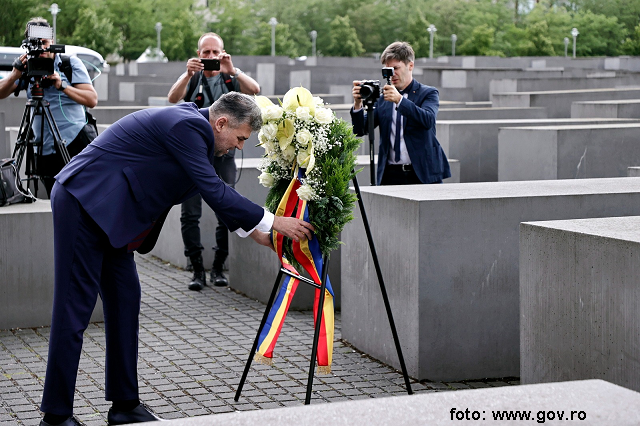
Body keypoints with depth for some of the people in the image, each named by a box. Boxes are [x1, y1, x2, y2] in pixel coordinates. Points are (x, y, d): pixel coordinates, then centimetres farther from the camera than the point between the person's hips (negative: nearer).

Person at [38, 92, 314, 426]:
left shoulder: (193, 127, 12)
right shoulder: (186, 126, -19)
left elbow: (212, 190, 23)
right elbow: (213, 191, -20)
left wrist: (251, 229, 21)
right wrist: (272, 221, -14)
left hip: (105, 211, 11)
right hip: (83, 202, -11)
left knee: (124, 300, 10)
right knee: (76, 305, -7)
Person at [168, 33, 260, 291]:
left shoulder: (230, 79, 7)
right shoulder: (192, 79, 7)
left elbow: (254, 90, -11)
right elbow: (173, 98, -10)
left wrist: (232, 71, -25)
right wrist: (188, 74, -26)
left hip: (223, 152, 0)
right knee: (190, 213, -6)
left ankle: (218, 267, 8)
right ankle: (197, 269, 2)